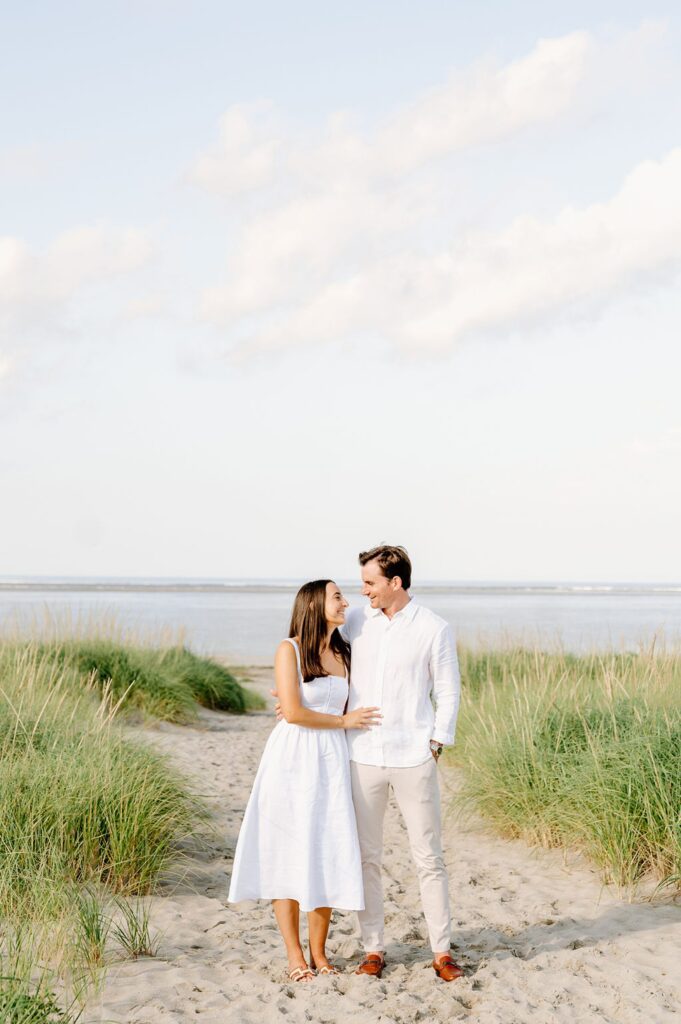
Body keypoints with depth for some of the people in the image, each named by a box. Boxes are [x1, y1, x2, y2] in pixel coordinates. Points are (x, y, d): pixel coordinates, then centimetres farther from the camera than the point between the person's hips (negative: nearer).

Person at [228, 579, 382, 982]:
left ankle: (319, 953, 15)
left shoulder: (343, 654, 12)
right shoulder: (289, 649, -6)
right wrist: (344, 721, -6)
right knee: (287, 856, 1)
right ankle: (295, 956, 11)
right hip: (292, 760, -5)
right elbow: (293, 712, -13)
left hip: (332, 762, 5)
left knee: (328, 855, 3)